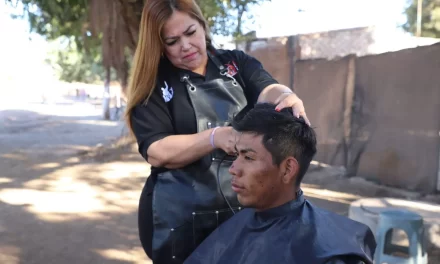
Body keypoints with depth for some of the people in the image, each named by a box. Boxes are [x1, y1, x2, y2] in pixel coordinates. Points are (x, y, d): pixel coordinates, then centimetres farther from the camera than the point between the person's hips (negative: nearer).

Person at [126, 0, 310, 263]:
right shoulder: (153, 85, -4)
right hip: (179, 219, -2)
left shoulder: (236, 63, 5)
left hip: (245, 208, 3)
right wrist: (215, 137, -28)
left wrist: (288, 98, -37)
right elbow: (156, 152, -13)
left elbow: (268, 91, -13)